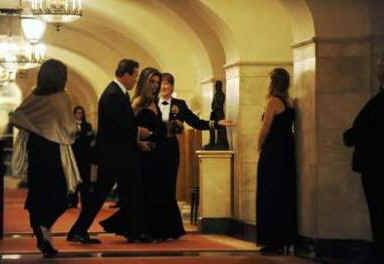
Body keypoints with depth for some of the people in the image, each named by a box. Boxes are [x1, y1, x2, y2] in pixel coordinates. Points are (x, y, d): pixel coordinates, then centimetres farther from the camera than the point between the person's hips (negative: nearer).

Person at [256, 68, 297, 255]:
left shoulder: (274, 101, -13)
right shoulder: (290, 102, 9)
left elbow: (265, 129, -12)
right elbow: (288, 127, 11)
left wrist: (259, 147, 4)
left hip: (273, 153, -8)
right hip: (287, 151, 8)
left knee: (270, 196, -3)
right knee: (285, 195, 11)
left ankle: (274, 241, -3)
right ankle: (285, 239, 15)